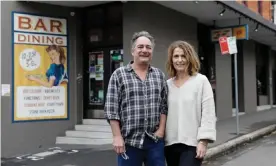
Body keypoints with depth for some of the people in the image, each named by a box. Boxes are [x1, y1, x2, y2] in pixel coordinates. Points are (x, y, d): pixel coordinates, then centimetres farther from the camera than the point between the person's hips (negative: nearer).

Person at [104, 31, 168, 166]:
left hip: (155, 140, 3)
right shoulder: (119, 75, -2)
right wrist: (117, 137, -10)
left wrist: (161, 130, -1)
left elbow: (165, 106, 9)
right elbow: (111, 109, -5)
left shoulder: (160, 75, 10)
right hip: (129, 141, -3)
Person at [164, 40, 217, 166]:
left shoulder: (201, 81, -5)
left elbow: (208, 113, -8)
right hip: (170, 143, 5)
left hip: (192, 143, -4)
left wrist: (203, 141, -12)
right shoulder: (167, 85, 7)